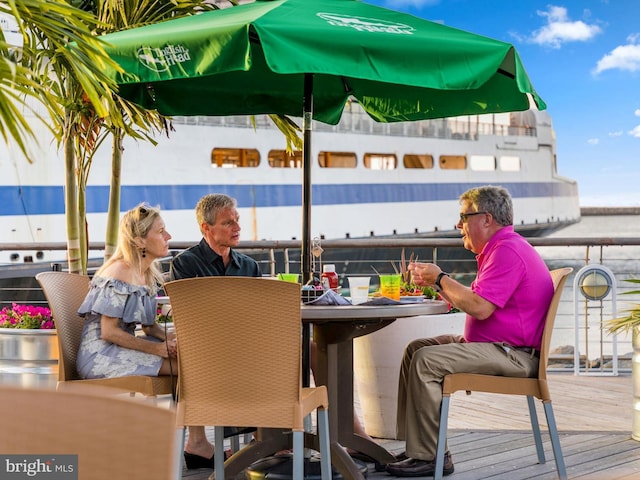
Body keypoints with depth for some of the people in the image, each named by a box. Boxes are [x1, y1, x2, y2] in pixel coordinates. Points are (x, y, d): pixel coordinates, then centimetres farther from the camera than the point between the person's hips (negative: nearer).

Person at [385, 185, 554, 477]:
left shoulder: (508, 251, -17)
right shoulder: (499, 249, 20)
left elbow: (480, 307, -26)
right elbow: (471, 301, 23)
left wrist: (440, 278, -11)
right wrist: (435, 283, 13)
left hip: (512, 354, -12)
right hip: (493, 346, 12)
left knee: (426, 360, -23)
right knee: (416, 348, 9)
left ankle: (429, 456, -18)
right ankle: (414, 445, 5)